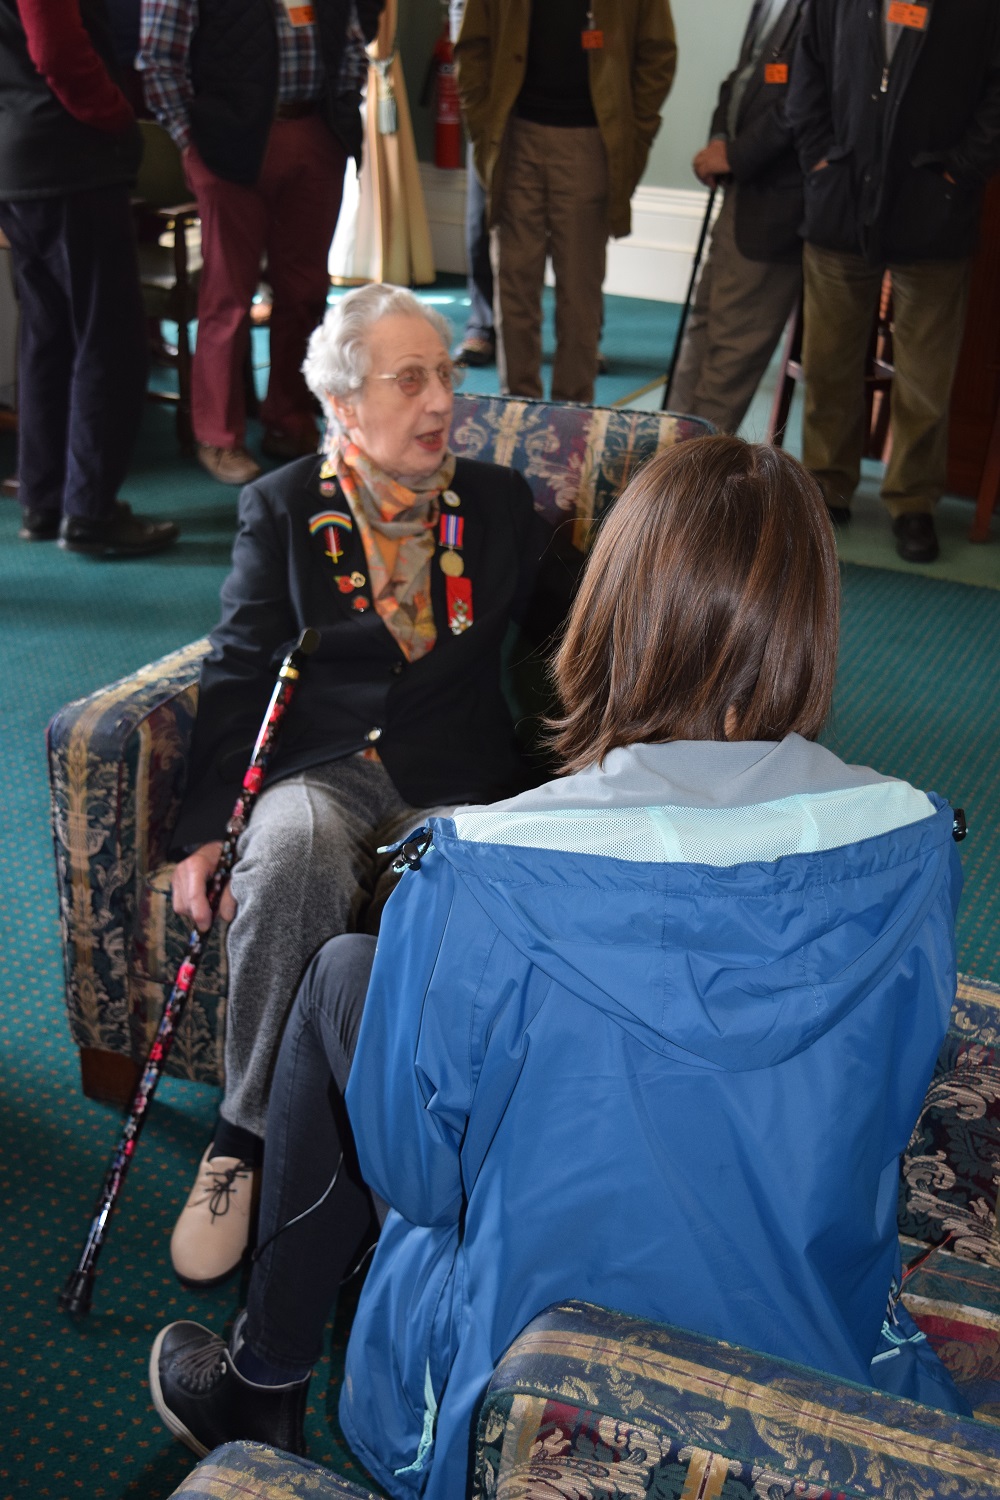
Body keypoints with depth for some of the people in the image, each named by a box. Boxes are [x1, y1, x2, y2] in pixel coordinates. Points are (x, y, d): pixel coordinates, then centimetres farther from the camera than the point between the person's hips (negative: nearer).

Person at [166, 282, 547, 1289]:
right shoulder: (282, 508, 10)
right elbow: (237, 672, 4)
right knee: (290, 854, -36)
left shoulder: (500, 505, 15)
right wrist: (205, 829, -9)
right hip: (320, 773, 0)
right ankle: (250, 1136, -19)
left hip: (458, 788, 1)